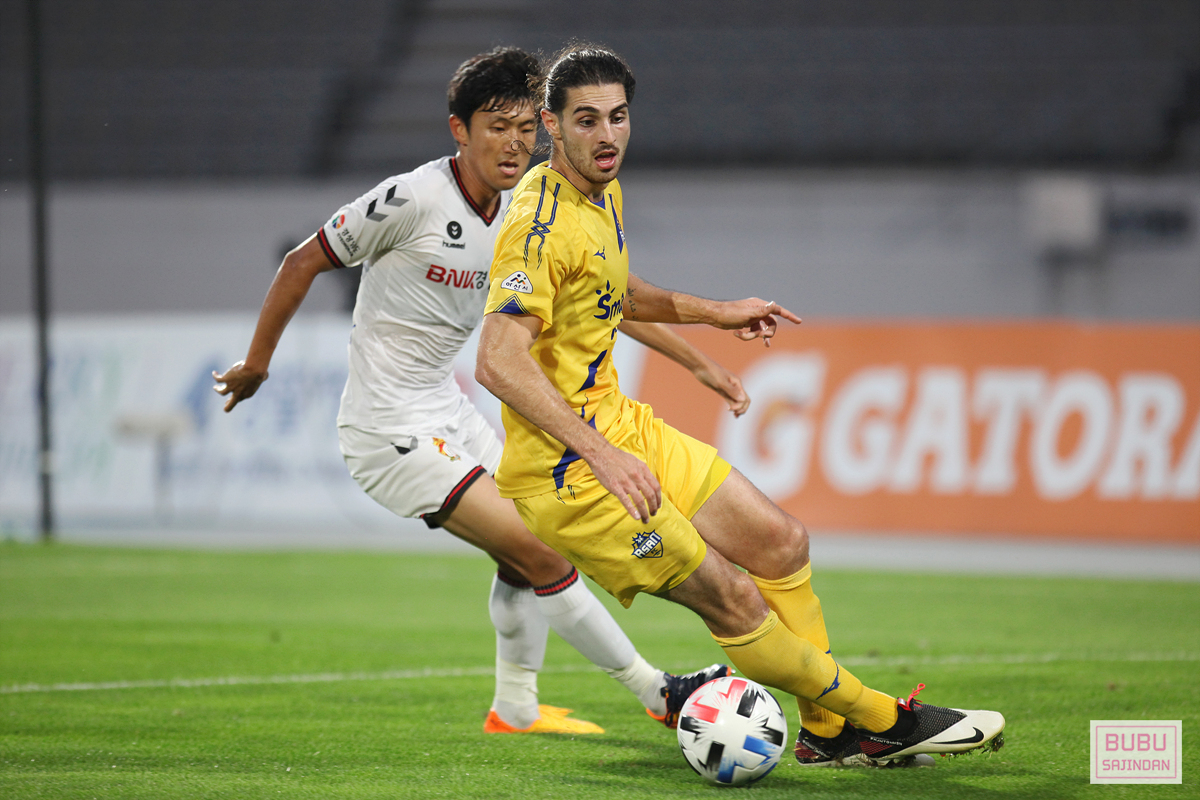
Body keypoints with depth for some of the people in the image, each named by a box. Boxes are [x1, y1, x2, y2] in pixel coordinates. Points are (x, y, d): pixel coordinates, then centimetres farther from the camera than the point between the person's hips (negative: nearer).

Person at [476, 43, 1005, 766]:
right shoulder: (542, 224, -23)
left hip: (617, 427, 10)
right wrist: (599, 455, -37)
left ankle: (830, 731, 23)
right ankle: (880, 718, 7)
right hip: (565, 468, -10)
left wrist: (711, 312, 25)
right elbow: (499, 361, -33)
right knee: (735, 600, -8)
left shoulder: (603, 194, 8)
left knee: (781, 543, 10)